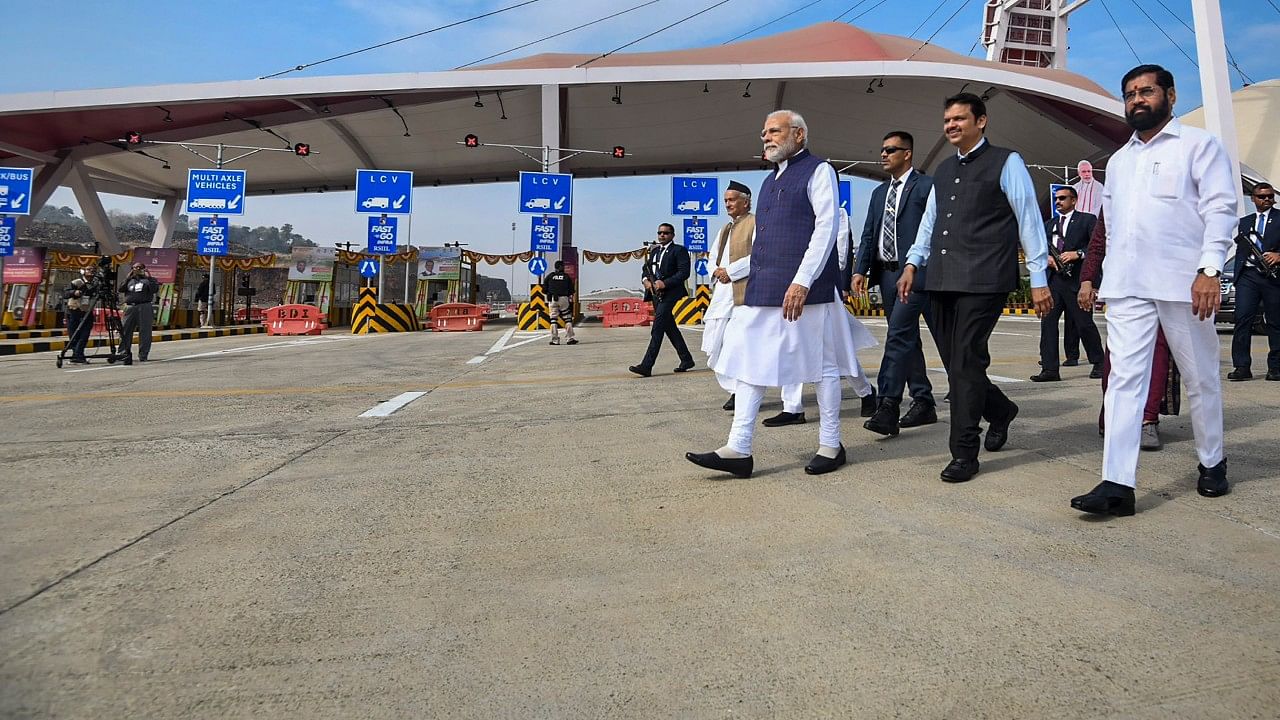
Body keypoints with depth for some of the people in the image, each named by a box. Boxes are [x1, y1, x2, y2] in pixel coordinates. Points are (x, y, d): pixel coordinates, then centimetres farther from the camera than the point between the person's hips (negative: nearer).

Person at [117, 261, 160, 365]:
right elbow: (121, 289, 7)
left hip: (145, 307, -3)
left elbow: (155, 289, -6)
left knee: (144, 331, -4)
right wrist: (128, 278, 2)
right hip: (130, 307, 3)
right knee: (125, 331, 1)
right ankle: (124, 353, 8)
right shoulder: (129, 280, 21)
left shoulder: (148, 279, 10)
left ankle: (143, 355, 1)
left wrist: (149, 278, -9)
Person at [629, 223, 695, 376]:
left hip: (669, 292, -8)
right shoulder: (654, 251, 21)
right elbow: (646, 268, 21)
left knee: (657, 328, -15)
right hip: (656, 293, 8)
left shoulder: (679, 250, -2)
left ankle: (646, 366, -20)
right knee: (670, 327, 12)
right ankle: (686, 360, 23)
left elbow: (684, 272, -12)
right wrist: (646, 280, -2)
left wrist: (665, 283, -20)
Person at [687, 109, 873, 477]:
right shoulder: (770, 181, 21)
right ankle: (738, 450, 4)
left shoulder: (818, 171, -1)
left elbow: (827, 227, -12)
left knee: (821, 365, 3)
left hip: (804, 290, -8)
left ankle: (830, 446, 14)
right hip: (762, 291, 8)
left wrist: (802, 281, -20)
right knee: (749, 362, 2)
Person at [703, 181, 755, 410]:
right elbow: (713, 258, 27)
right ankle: (735, 390, 12)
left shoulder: (755, 223, -1)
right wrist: (716, 272, 4)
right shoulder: (725, 229, 25)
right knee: (713, 347, 3)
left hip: (743, 292, -8)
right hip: (721, 293, 8)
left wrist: (730, 271, -13)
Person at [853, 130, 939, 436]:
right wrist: (861, 270, 4)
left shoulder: (927, 186, -3)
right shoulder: (879, 192, 19)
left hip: (914, 273, -8)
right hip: (887, 273, 8)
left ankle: (888, 408, -19)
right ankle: (923, 403, 20)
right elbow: (869, 234, 16)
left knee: (898, 335, -16)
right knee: (907, 339, 12)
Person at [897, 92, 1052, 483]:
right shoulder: (943, 170, 20)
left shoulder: (1006, 163, 1)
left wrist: (1038, 278, -4)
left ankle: (964, 453, -2)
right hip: (942, 281, 7)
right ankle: (1000, 410, 36)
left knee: (965, 362, -10)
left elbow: (1028, 219, -1)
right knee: (954, 361, 9)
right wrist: (913, 263, 13)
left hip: (983, 279, -6)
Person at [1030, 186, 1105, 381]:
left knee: (1084, 324, -1)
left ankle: (1098, 364, 17)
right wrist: (1046, 258, -2)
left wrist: (1078, 253, -17)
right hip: (1052, 279, 5)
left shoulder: (1087, 220, 5)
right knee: (1047, 321, -4)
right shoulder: (1049, 224, 21)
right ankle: (1050, 369, -2)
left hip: (1077, 279, -5)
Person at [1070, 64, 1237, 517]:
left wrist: (1210, 268, -18)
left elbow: (1220, 208, -6)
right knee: (1124, 378, -7)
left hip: (1182, 282, -4)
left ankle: (1212, 463, 29)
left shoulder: (1198, 145, 4)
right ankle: (1117, 484, -12)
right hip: (1126, 285, 4)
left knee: (1200, 378, 9)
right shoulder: (1118, 161, 20)